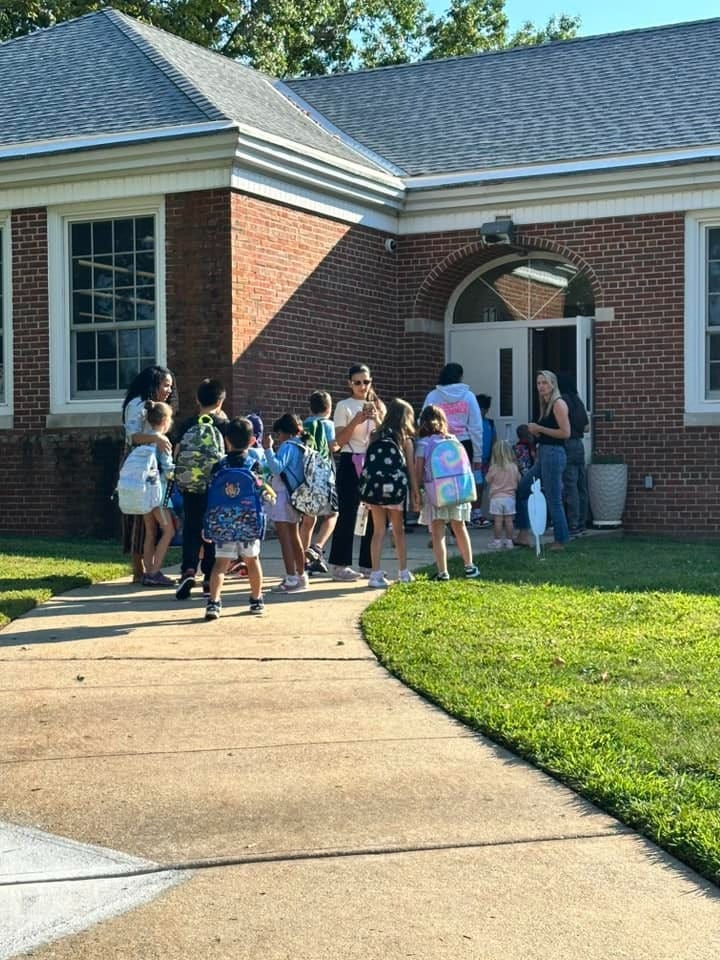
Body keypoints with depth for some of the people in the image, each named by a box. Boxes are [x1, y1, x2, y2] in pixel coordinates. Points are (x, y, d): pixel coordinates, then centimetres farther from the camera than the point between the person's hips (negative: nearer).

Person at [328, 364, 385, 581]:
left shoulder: (378, 406, 12)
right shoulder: (344, 406, 0)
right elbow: (340, 441, -7)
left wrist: (376, 419, -12)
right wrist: (356, 421, -19)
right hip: (351, 463, -4)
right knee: (347, 513, -7)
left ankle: (368, 563, 12)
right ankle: (339, 564, -3)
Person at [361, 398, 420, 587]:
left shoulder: (375, 436, 9)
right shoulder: (405, 439, 2)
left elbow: (368, 464, 4)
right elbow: (411, 468, 2)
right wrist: (415, 494, 8)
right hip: (395, 489, -2)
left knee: (378, 531, 6)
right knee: (398, 530, 14)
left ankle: (376, 574, -1)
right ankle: (403, 572, 22)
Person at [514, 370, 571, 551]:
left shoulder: (558, 404, -10)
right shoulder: (545, 405, 16)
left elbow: (565, 432, -18)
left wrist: (540, 429, -13)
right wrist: (536, 432, 4)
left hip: (554, 454, -10)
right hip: (543, 455, 10)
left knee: (553, 499, -4)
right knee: (521, 490, 10)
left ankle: (560, 541, 5)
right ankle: (523, 536, 15)